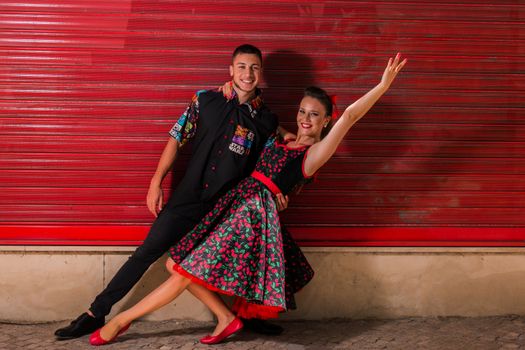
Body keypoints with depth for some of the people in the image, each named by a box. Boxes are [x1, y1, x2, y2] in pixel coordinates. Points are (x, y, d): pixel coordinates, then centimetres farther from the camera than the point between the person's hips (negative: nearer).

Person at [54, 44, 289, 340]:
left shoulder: (267, 119, 2)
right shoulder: (206, 100, 0)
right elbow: (177, 140, 2)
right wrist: (156, 183, -2)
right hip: (187, 198, 0)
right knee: (146, 253, -1)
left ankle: (254, 316, 31)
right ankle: (96, 314, 7)